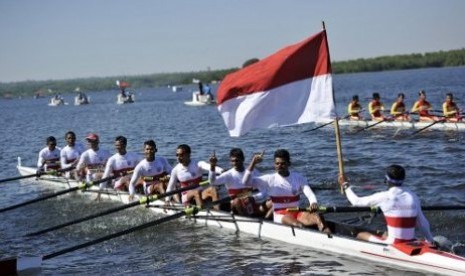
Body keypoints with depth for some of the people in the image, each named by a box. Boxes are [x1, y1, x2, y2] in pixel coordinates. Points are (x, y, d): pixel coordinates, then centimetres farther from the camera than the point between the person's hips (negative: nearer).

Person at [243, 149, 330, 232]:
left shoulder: (298, 177, 8)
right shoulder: (270, 179, 4)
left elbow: (309, 193, -6)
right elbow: (246, 182, -2)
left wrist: (314, 203, -30)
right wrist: (253, 163, -11)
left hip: (297, 213, 1)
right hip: (280, 215, -1)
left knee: (317, 217, -31)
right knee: (297, 224, -36)